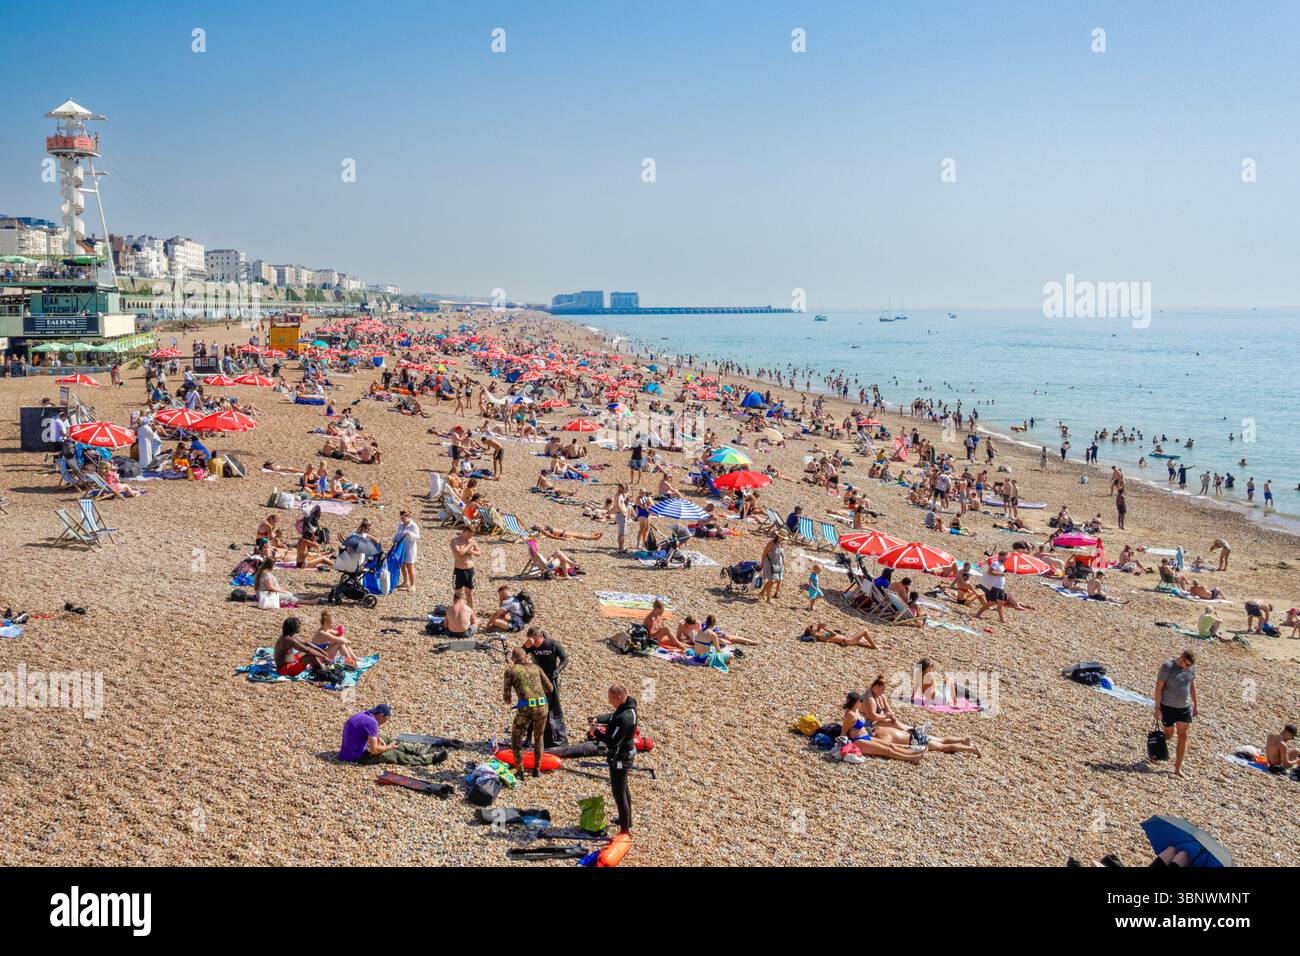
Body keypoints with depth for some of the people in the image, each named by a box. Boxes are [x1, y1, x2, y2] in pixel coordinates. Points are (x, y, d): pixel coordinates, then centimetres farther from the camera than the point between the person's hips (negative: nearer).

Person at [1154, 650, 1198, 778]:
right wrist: (1157, 708, -17)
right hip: (1168, 707, -4)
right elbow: (1158, 687, -15)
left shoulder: (1191, 667, -1)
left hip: (1185, 707, 4)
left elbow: (1192, 685, 13)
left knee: (1183, 736, -1)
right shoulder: (1167, 667, -17)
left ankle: (1178, 768, 3)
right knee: (1168, 735, 7)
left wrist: (1195, 704, 14)